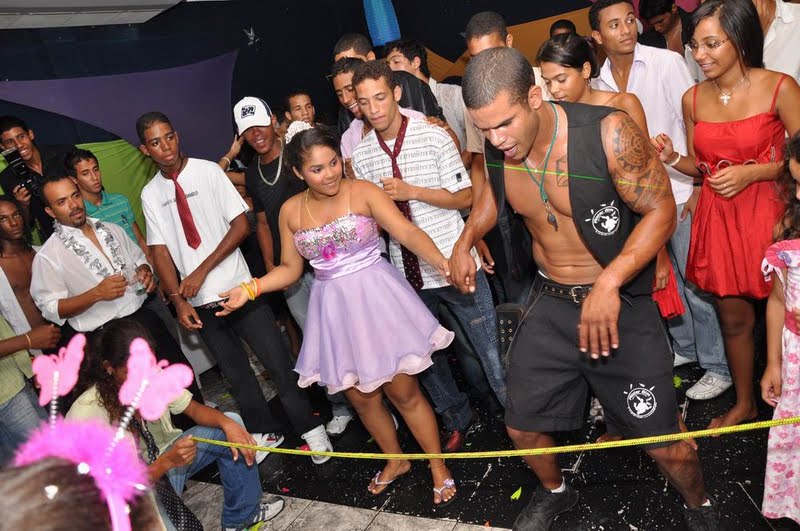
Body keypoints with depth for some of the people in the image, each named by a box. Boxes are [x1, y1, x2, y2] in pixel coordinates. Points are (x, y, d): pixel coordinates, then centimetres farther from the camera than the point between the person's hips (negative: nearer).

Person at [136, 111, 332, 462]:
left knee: (277, 364, 0)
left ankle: (310, 429, 17)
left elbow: (241, 225, -8)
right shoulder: (150, 194, 6)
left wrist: (203, 269, -13)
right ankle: (265, 432, 33)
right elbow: (160, 250, 2)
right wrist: (178, 299, -9)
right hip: (199, 301, 3)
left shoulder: (208, 171, -3)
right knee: (235, 372, 15)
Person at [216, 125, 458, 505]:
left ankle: (439, 468, 26)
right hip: (335, 309, 4)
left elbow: (408, 233, -20)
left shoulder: (362, 192, -10)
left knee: (403, 392, 3)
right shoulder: (291, 211, 1)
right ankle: (396, 461, 42)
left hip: (377, 298, -4)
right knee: (361, 398, 15)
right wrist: (250, 289, -2)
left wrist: (442, 262, -35)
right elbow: (290, 268, 10)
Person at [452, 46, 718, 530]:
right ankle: (555, 492, 47)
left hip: (621, 304, -4)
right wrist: (464, 243, 8)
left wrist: (608, 284, -29)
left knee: (663, 441, 2)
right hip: (551, 304, 5)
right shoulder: (498, 148, -6)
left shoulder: (607, 132, -22)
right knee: (522, 426, 13)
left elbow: (661, 210, -18)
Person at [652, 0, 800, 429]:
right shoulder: (693, 99, 3)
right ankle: (744, 403, 33)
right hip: (716, 218, 4)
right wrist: (674, 158, -6)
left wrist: (752, 172, -17)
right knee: (733, 317, 14)